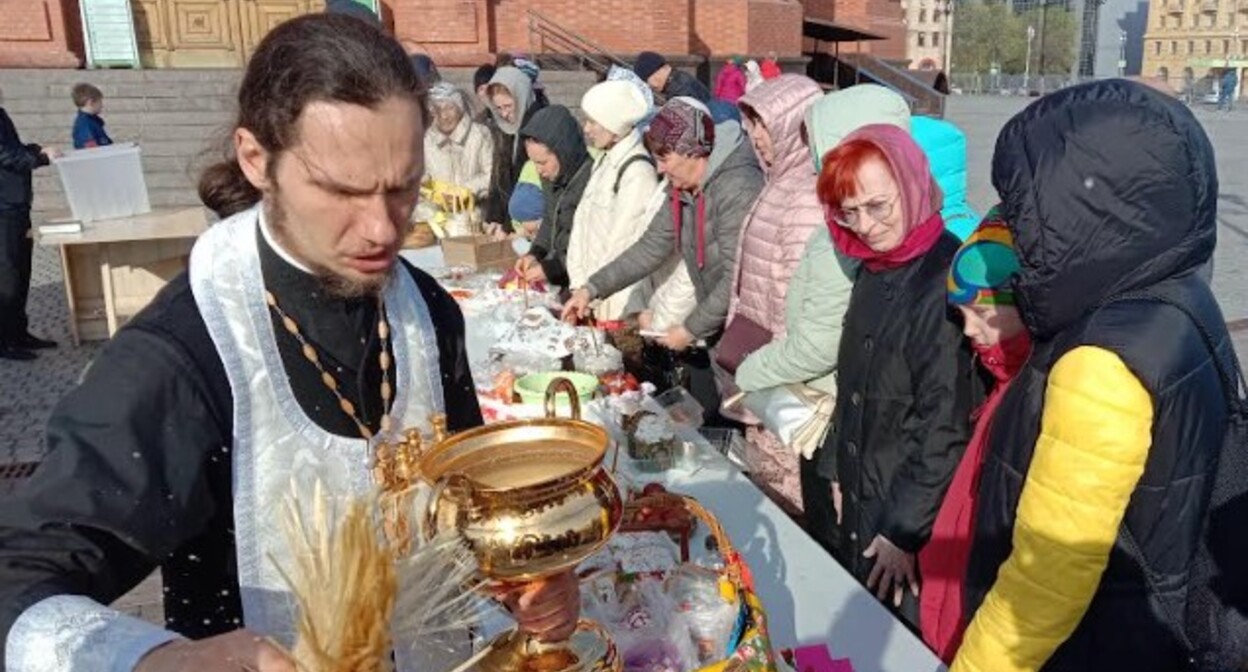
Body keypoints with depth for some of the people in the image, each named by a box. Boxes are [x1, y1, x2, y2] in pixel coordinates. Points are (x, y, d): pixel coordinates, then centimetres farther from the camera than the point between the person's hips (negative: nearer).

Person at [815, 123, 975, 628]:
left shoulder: (949, 281, -22)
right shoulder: (874, 270, 5)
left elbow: (947, 425, -22)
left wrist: (905, 528, -17)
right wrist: (838, 468, 14)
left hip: (916, 520, -7)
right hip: (861, 497, 8)